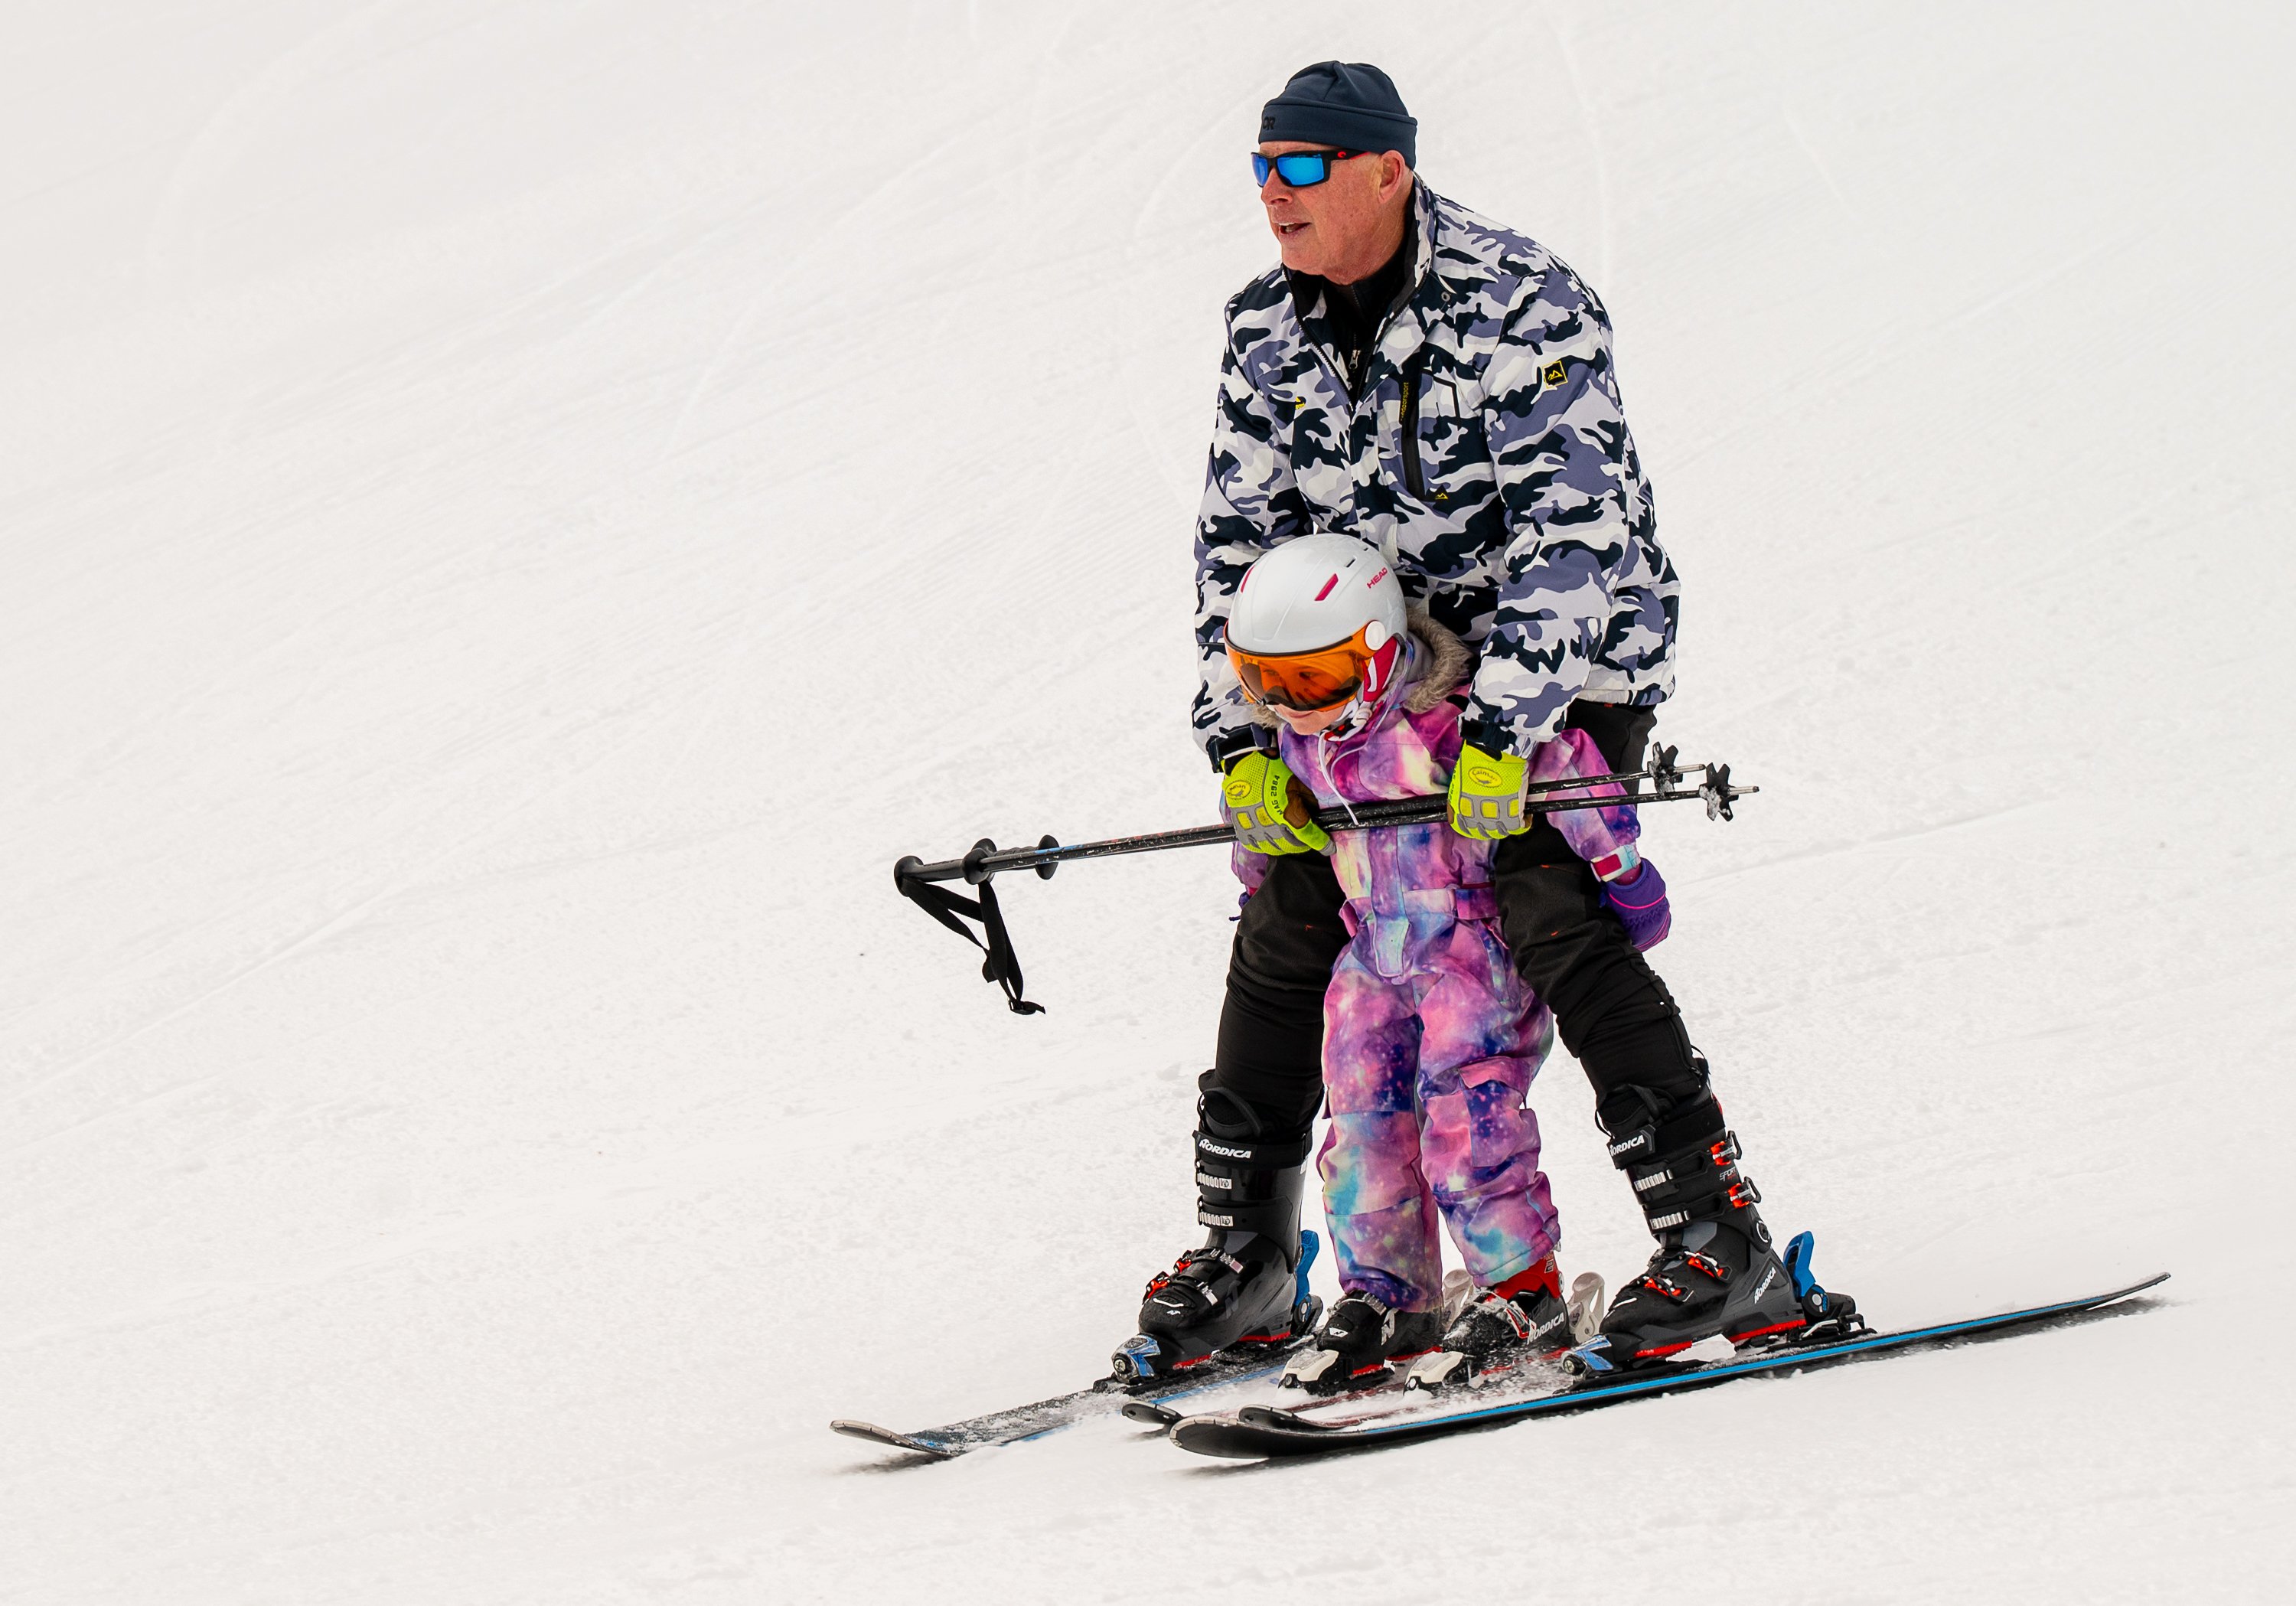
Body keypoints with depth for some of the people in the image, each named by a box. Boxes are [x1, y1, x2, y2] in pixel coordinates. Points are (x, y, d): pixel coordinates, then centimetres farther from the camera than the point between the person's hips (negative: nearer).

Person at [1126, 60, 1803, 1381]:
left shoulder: (1521, 307, -22)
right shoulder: (1271, 337, -1)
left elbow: (1567, 536, -28)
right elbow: (1239, 548, 4)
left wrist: (1502, 737, -35)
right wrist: (1245, 741, -8)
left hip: (1572, 661, -7)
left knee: (1550, 907, -24)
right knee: (1293, 911, 2)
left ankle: (1723, 1244, -23)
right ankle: (1246, 1242, 16)